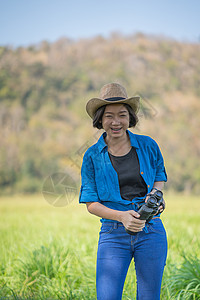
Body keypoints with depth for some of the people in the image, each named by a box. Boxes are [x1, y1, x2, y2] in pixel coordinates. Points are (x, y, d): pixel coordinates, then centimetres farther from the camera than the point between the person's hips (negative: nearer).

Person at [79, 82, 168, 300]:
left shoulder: (148, 146, 3)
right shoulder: (92, 156, 0)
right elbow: (91, 204, 0)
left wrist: (155, 193, -5)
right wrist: (121, 216, -18)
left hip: (151, 231, 1)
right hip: (113, 234, -1)